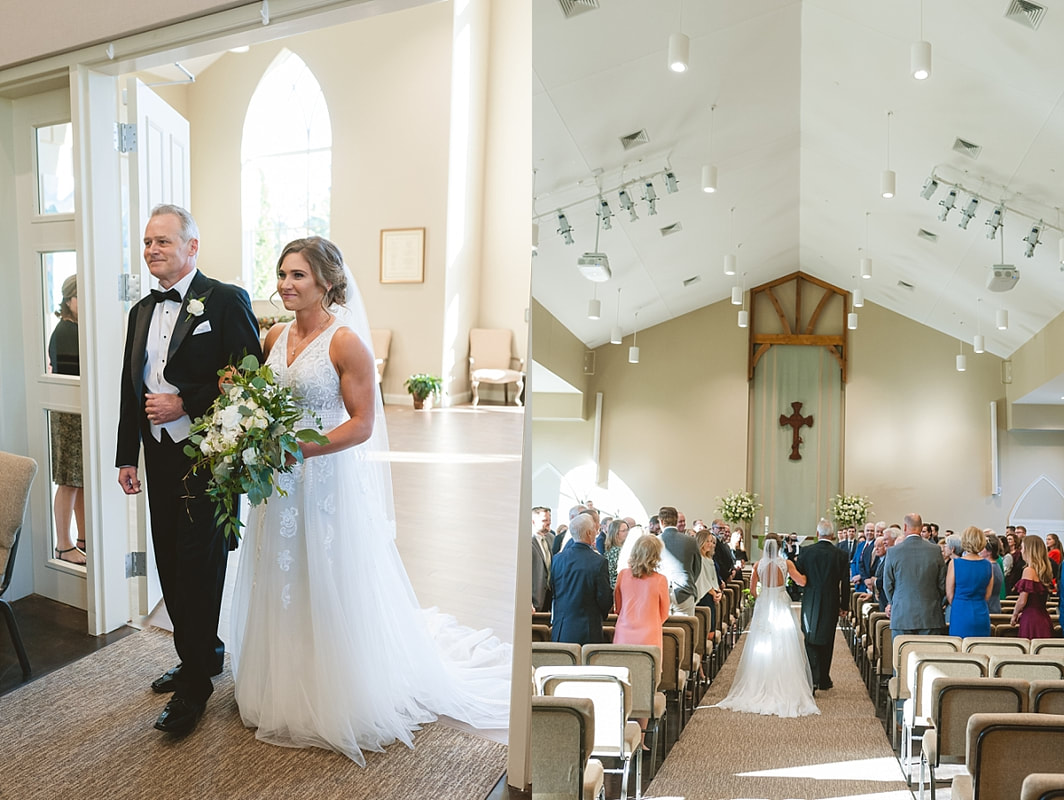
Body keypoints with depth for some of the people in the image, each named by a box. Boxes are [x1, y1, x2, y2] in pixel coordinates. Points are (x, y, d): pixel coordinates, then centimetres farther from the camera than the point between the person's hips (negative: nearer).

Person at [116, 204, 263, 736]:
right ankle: (205, 654, 33)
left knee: (199, 568, -1)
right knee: (172, 567, 14)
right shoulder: (142, 311, 15)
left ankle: (196, 683, 13)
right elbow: (131, 388, 17)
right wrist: (127, 456, 15)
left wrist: (184, 404, -17)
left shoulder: (226, 301, -8)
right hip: (161, 460, 7)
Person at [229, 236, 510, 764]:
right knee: (282, 586, 17)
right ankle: (285, 691, 37)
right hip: (279, 481, 7)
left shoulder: (345, 342, -14)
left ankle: (334, 703, 26)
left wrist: (298, 449, -23)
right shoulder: (275, 336, 6)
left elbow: (362, 424, -17)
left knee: (329, 588, 6)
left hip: (325, 478, -6)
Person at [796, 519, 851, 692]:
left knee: (811, 641, 2)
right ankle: (824, 679, 25)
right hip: (831, 604, 2)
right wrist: (844, 605, 10)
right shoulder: (840, 555, -4)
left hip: (811, 602, -2)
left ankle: (813, 679, -11)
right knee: (827, 642, 15)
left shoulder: (806, 551, -8)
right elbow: (845, 583, 1)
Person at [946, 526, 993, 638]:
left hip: (961, 615, -3)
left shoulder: (954, 563, -10)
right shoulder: (987, 565, 1)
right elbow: (987, 596, 9)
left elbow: (950, 594, -3)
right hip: (982, 615, 4)